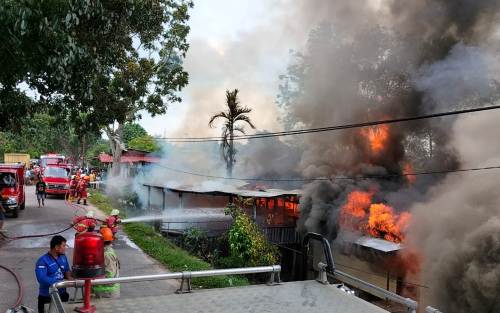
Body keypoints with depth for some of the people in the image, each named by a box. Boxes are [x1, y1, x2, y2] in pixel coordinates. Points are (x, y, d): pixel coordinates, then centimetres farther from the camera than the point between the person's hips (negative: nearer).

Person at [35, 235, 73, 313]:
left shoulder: (63, 257, 2)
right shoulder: (43, 261, -20)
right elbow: (41, 278, -29)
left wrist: (69, 277, -11)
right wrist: (60, 282, -30)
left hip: (62, 293, 6)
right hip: (47, 296, -6)